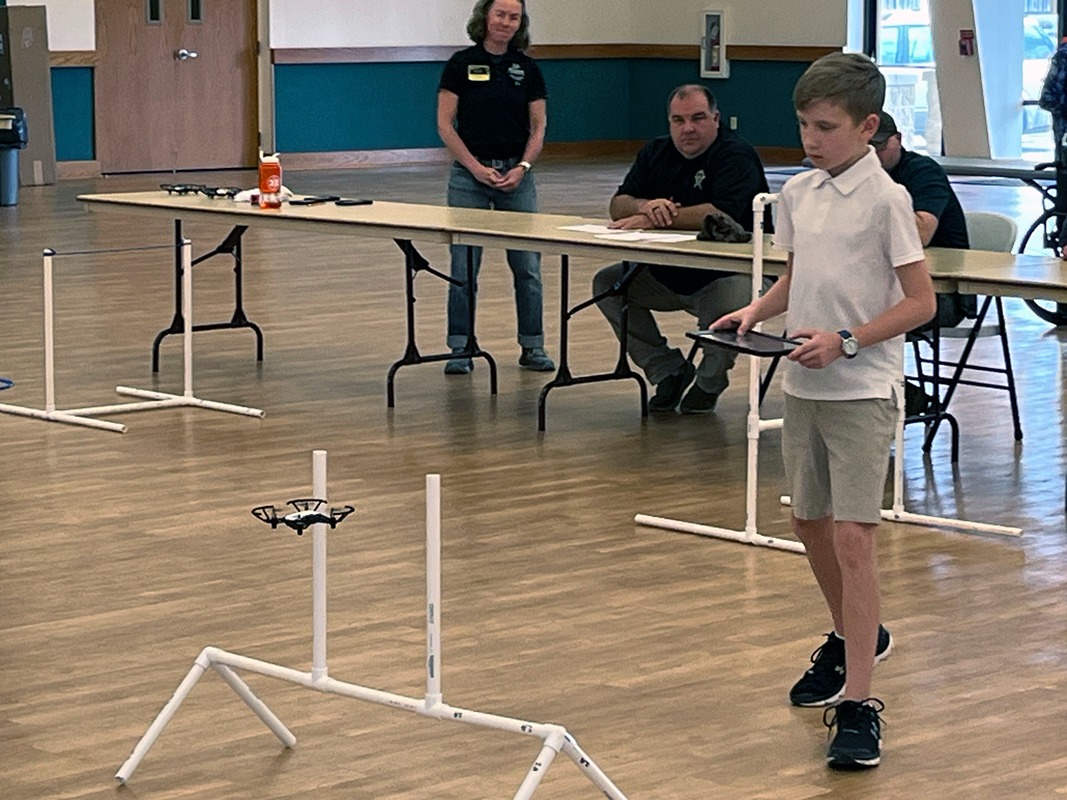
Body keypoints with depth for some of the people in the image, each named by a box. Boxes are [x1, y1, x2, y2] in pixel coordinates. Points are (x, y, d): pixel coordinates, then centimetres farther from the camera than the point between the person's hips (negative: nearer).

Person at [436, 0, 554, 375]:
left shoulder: (527, 69, 5)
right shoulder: (462, 64, -2)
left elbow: (538, 126, 7)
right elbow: (445, 124, -4)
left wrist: (523, 167, -9)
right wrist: (477, 167, -12)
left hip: (516, 174, 2)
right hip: (469, 174, -2)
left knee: (527, 265, 2)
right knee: (464, 266, 0)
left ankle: (532, 347, 12)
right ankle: (461, 349, 8)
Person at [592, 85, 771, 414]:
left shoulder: (737, 155, -13)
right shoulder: (657, 153, 9)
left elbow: (723, 214, -29)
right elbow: (617, 206, 1)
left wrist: (655, 218, -25)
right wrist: (645, 206, -23)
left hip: (725, 275, -7)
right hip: (666, 274, 7)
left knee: (732, 301, -37)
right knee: (607, 282, -5)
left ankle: (709, 381, -3)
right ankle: (667, 370, 6)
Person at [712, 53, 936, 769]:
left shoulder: (886, 200, -13)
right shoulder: (797, 193, 7)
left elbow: (920, 302, -12)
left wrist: (846, 342, -21)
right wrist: (756, 311, 1)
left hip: (862, 389, -7)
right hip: (803, 387, 8)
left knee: (852, 536, -13)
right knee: (811, 522, 19)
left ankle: (858, 704, -12)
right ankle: (854, 639, 43)